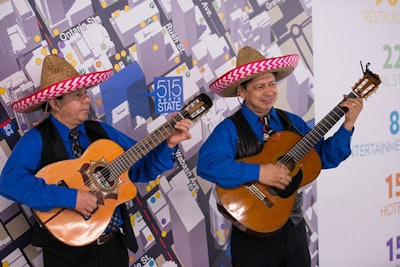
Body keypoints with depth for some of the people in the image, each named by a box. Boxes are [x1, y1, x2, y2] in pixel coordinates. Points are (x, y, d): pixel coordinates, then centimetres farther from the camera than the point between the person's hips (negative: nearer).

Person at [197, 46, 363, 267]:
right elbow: (206, 164, -30)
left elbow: (325, 157, 5)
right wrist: (258, 172, -32)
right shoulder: (230, 129, -13)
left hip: (294, 228, 5)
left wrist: (348, 123, -5)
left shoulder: (292, 122, 4)